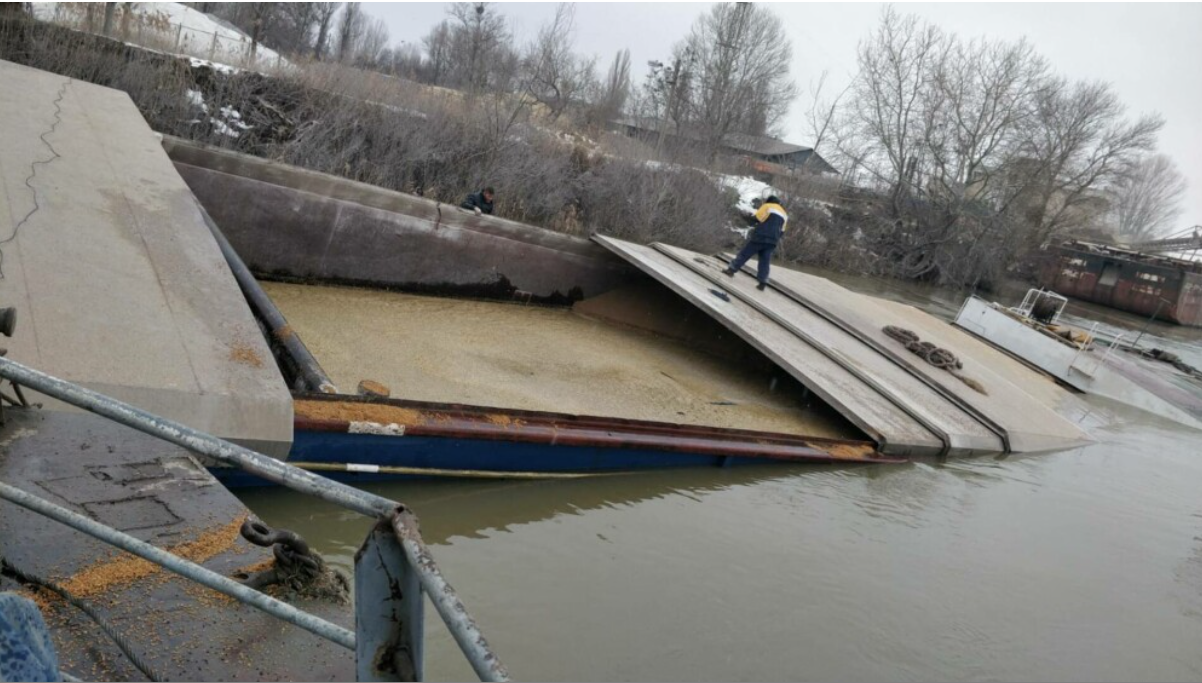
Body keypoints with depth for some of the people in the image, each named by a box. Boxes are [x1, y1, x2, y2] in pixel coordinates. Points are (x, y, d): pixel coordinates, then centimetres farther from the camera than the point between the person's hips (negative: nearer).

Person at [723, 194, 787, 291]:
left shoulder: (767, 206, 4)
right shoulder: (784, 213, 23)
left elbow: (754, 219, -3)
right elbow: (781, 231, 20)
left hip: (760, 237, -5)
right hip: (772, 241, 5)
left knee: (744, 253, 4)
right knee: (764, 262, 5)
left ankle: (731, 269, 4)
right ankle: (762, 283, -1)